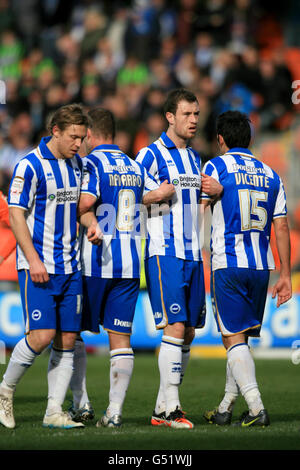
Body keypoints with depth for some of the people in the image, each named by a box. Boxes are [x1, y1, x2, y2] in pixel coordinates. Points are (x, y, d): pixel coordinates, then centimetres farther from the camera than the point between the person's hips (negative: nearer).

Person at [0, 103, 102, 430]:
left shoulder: (76, 164, 11)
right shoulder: (30, 166, -10)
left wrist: (91, 223, 2)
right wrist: (33, 260, -17)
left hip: (70, 265, 7)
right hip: (38, 265, -7)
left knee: (67, 338, 2)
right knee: (42, 334, -14)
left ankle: (54, 411, 7)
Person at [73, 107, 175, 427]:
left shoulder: (90, 163, -6)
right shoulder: (135, 167, 13)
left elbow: (86, 200, -23)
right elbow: (164, 191, 1)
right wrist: (135, 202, 9)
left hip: (94, 262, -5)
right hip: (130, 265, 5)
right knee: (120, 338, 3)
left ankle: (80, 402, 8)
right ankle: (114, 410, -1)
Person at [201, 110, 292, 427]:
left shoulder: (216, 167, -2)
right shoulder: (270, 175, 12)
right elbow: (281, 228, 10)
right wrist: (285, 276, 12)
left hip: (227, 266, -5)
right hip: (261, 266, 5)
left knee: (234, 338, -3)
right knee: (239, 337, 14)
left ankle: (256, 408, -14)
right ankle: (225, 409, 18)